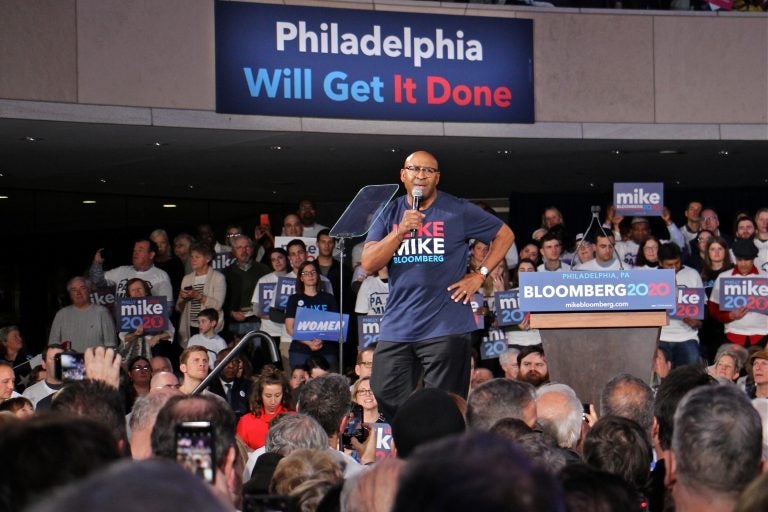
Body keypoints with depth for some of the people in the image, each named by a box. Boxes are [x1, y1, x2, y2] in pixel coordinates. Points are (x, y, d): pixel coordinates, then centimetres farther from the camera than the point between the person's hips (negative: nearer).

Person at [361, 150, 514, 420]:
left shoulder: (458, 211, 2)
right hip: (396, 326, 4)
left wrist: (480, 275, 1)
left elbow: (504, 235, 11)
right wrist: (400, 230, -13)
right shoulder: (389, 213, 10)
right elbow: (368, 265, 0)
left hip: (446, 327, -3)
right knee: (387, 401, 1)